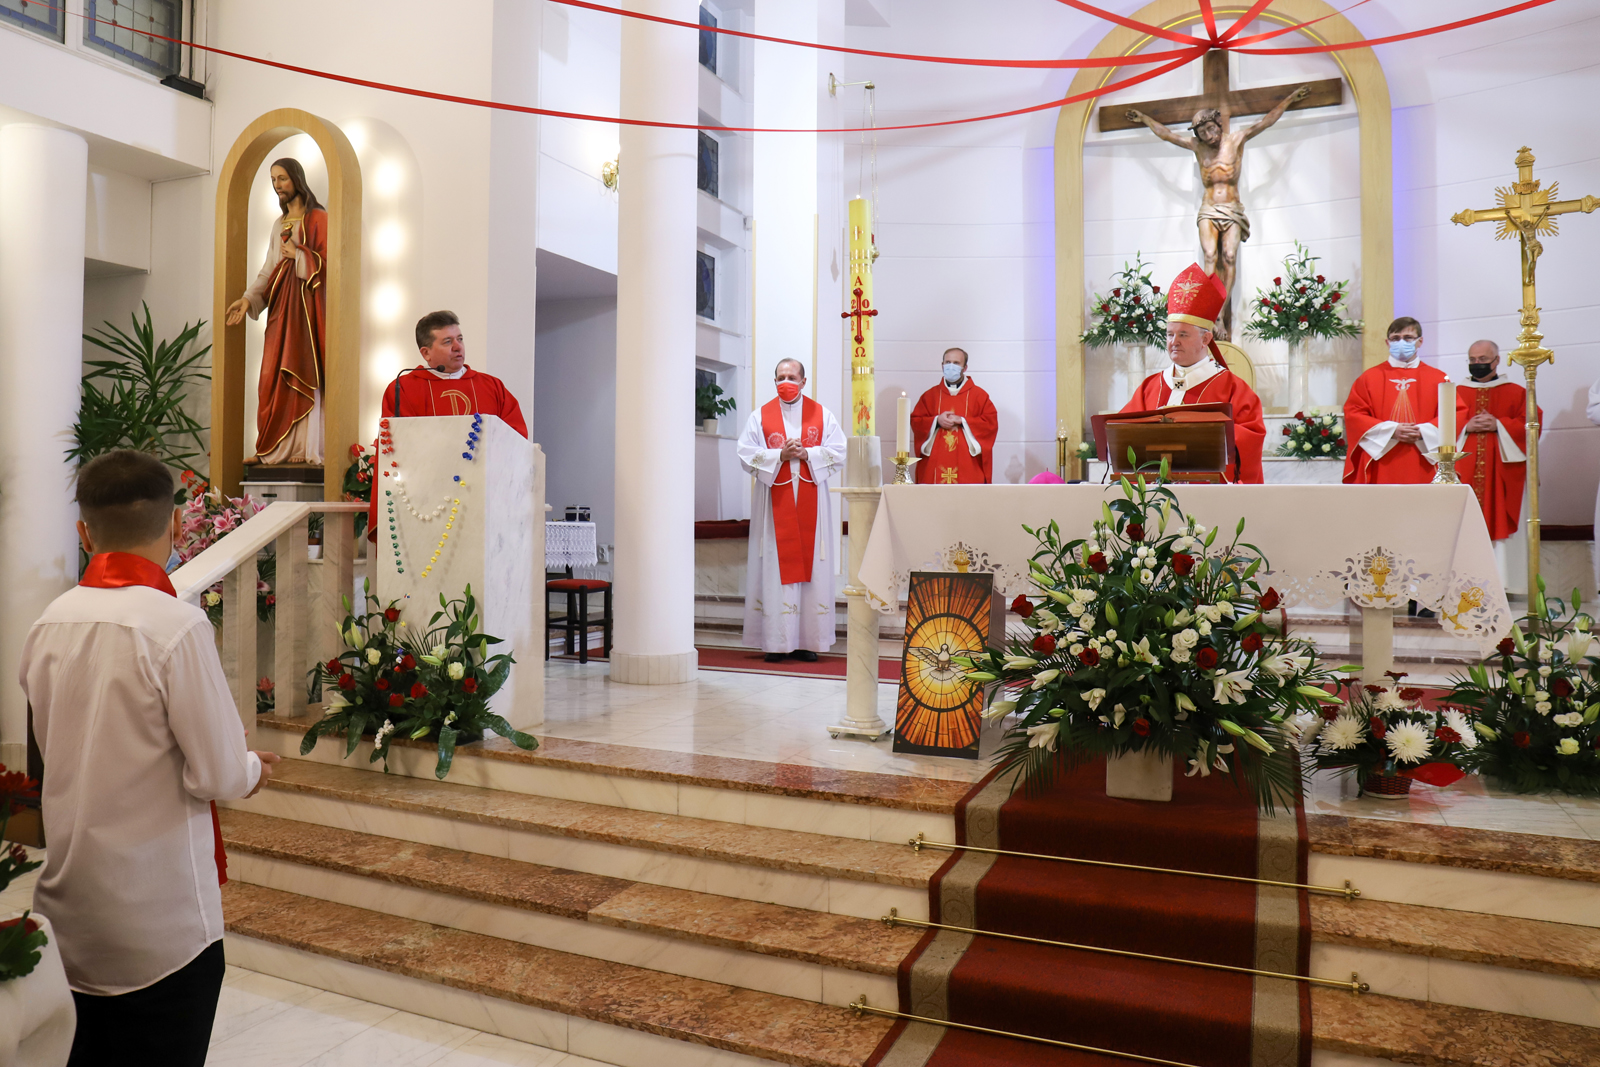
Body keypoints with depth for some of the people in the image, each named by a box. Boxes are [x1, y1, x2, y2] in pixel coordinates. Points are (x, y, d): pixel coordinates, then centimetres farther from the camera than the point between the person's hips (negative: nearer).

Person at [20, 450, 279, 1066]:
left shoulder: (49, 624, 0)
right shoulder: (176, 625, -21)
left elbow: (59, 750, 12)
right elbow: (221, 776, -19)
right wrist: (252, 769, 3)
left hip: (76, 905, 7)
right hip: (163, 922, -6)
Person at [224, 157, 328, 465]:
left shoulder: (317, 218, 1)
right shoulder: (279, 223, 21)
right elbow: (268, 268, 16)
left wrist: (298, 254, -8)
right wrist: (249, 298, 5)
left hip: (306, 301, -7)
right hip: (280, 301, 7)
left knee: (303, 371, -11)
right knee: (275, 374, 1)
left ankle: (306, 449, -11)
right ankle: (275, 448, 2)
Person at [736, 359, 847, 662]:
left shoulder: (823, 415, 9)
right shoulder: (760, 416, 7)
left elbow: (838, 453, 2)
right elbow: (746, 455, -1)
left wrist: (806, 454, -12)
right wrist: (780, 456, -12)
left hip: (811, 502, 1)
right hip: (775, 503, -1)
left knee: (811, 566, -1)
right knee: (775, 566, -3)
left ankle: (807, 641, 4)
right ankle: (776, 642, 1)